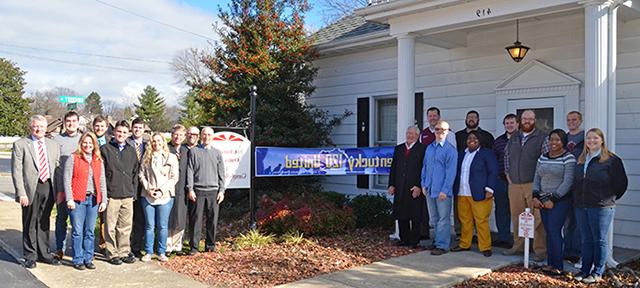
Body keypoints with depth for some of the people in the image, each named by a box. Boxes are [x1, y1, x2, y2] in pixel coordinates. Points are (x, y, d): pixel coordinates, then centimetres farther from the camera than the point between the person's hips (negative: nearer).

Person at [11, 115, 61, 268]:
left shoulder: (53, 145, 10)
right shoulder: (20, 144, -2)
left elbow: (58, 168, 11)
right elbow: (16, 171, -6)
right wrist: (21, 193, -13)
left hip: (48, 187, 4)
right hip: (31, 188, -4)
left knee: (44, 223, 14)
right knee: (30, 224, 5)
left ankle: (44, 254, 25)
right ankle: (30, 256, 17)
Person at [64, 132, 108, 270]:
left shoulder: (99, 161, 14)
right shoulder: (73, 158, 1)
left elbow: (102, 181, 14)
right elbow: (67, 179, -4)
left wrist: (104, 200, 8)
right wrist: (69, 199, -12)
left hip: (93, 199, 4)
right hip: (77, 199, -4)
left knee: (90, 231, 8)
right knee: (77, 231, 0)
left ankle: (88, 259, 17)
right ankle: (78, 260, 10)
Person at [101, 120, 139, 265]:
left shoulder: (131, 151, 13)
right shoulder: (105, 149, 1)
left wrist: (134, 192, 11)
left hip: (128, 195, 3)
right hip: (111, 195, -3)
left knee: (126, 226, 7)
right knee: (110, 227, 2)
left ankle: (124, 252, 18)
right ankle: (113, 253, 13)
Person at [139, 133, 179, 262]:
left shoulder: (171, 157, 3)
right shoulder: (147, 157, 10)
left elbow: (174, 177, -1)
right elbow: (142, 175, 7)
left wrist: (162, 191, -9)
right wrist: (148, 189, -8)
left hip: (165, 196, -1)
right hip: (148, 196, 1)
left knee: (163, 226, 3)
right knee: (149, 225, 5)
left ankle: (161, 252, 12)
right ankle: (148, 252, 14)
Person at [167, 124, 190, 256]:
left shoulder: (186, 151, 13)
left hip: (181, 190, 4)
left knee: (180, 220, 7)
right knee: (168, 220, 1)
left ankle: (177, 245, 18)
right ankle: (167, 246, 11)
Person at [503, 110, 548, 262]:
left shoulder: (541, 138, -2)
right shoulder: (513, 138, 14)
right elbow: (506, 156, 26)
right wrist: (508, 174, 17)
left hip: (533, 185, -5)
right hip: (514, 185, 5)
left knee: (537, 218, -6)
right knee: (516, 217, 11)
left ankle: (540, 250, 2)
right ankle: (518, 246, 23)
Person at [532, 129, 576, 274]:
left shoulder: (568, 158, -7)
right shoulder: (542, 157, 12)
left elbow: (567, 182, -13)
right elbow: (536, 178, 13)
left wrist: (553, 199, -14)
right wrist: (535, 197, 0)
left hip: (560, 200, -6)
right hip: (543, 201, 6)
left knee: (554, 231, -9)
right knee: (549, 232, 7)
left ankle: (557, 266, 1)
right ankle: (551, 264, 13)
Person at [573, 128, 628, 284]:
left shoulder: (611, 159, -6)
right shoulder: (581, 160, 14)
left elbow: (622, 182, -4)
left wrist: (610, 198, 1)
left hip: (601, 207, -6)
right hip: (581, 207, 6)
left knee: (600, 240, 2)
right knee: (586, 240, 12)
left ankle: (597, 273, 10)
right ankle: (585, 270, 19)